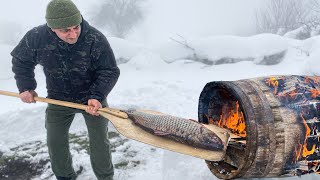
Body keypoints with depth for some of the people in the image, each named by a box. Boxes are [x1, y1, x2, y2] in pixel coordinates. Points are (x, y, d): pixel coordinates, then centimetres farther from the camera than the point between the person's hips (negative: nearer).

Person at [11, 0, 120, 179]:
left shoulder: (96, 39, -29)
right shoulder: (36, 37, -21)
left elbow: (110, 71, -19)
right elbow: (21, 60, 1)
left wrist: (97, 96, -32)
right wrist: (25, 86, -7)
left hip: (92, 98, -2)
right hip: (58, 99, 3)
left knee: (99, 142, 5)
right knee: (55, 143, 10)